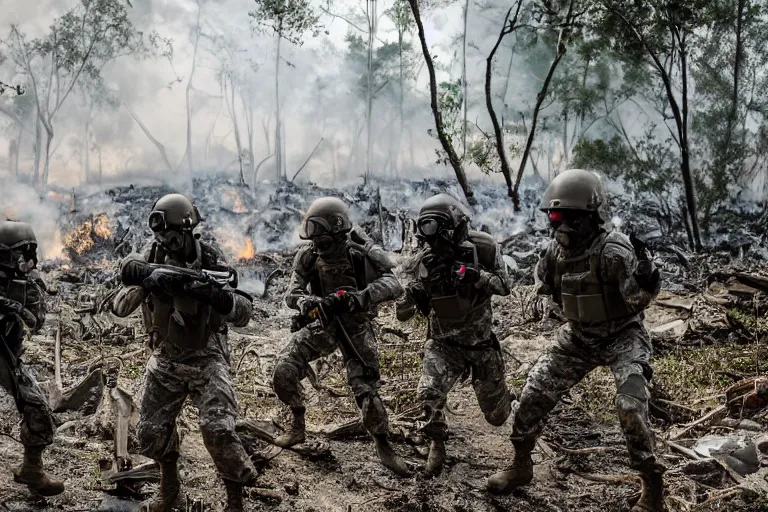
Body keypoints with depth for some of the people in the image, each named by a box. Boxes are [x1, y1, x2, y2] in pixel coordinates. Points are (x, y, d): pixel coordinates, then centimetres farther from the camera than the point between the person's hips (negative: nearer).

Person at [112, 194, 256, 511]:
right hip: (165, 360, 4)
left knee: (218, 430, -18)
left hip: (206, 358, -3)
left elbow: (243, 314, -18)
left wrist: (215, 294, -38)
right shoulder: (151, 261, -7)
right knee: (151, 433, 6)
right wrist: (143, 281, -34)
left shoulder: (210, 261, -14)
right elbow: (120, 307, -15)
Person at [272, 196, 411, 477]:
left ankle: (384, 447, 10)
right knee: (284, 370, -11)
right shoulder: (308, 257, -7)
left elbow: (392, 285, -30)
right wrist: (306, 302, -32)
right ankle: (298, 426, 12)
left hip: (356, 325, -3)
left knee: (366, 388, -11)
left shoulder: (362, 254, -19)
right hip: (323, 323, 4)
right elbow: (292, 292, -7)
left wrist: (357, 297, -45)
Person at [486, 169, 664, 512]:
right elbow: (547, 288, 13)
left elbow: (637, 301, -28)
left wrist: (646, 284, -47)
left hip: (622, 337, -6)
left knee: (631, 407, -21)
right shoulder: (557, 250, -7)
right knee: (534, 393, 4)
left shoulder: (613, 251, -27)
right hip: (578, 338, 6)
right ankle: (521, 466, 25)